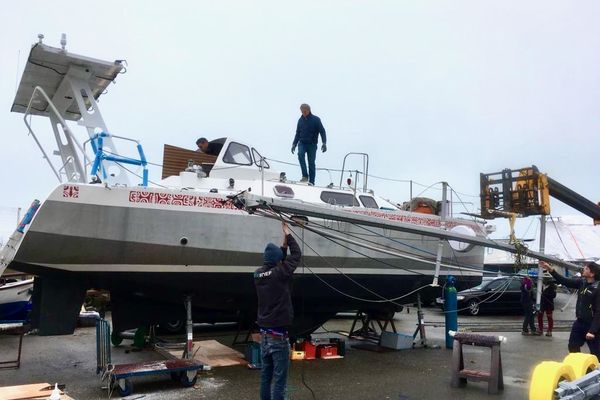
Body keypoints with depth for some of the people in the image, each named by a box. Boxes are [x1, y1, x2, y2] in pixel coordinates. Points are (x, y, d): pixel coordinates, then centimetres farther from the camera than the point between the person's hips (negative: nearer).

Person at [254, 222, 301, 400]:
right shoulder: (280, 273, -16)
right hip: (278, 335, -7)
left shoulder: (258, 274, 2)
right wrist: (288, 233, 9)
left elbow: (276, 263, 21)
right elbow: (296, 255, -2)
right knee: (279, 378, -1)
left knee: (265, 375, 15)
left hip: (264, 334, 7)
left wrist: (284, 244, 19)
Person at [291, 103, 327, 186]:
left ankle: (311, 181, 8)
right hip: (302, 143, 2)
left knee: (311, 162, -1)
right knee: (300, 154, -27)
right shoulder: (300, 120, 8)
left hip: (312, 144, -2)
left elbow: (322, 131, -6)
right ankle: (305, 176, -21)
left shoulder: (316, 119, -5)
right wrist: (294, 144, 11)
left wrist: (324, 143, -17)